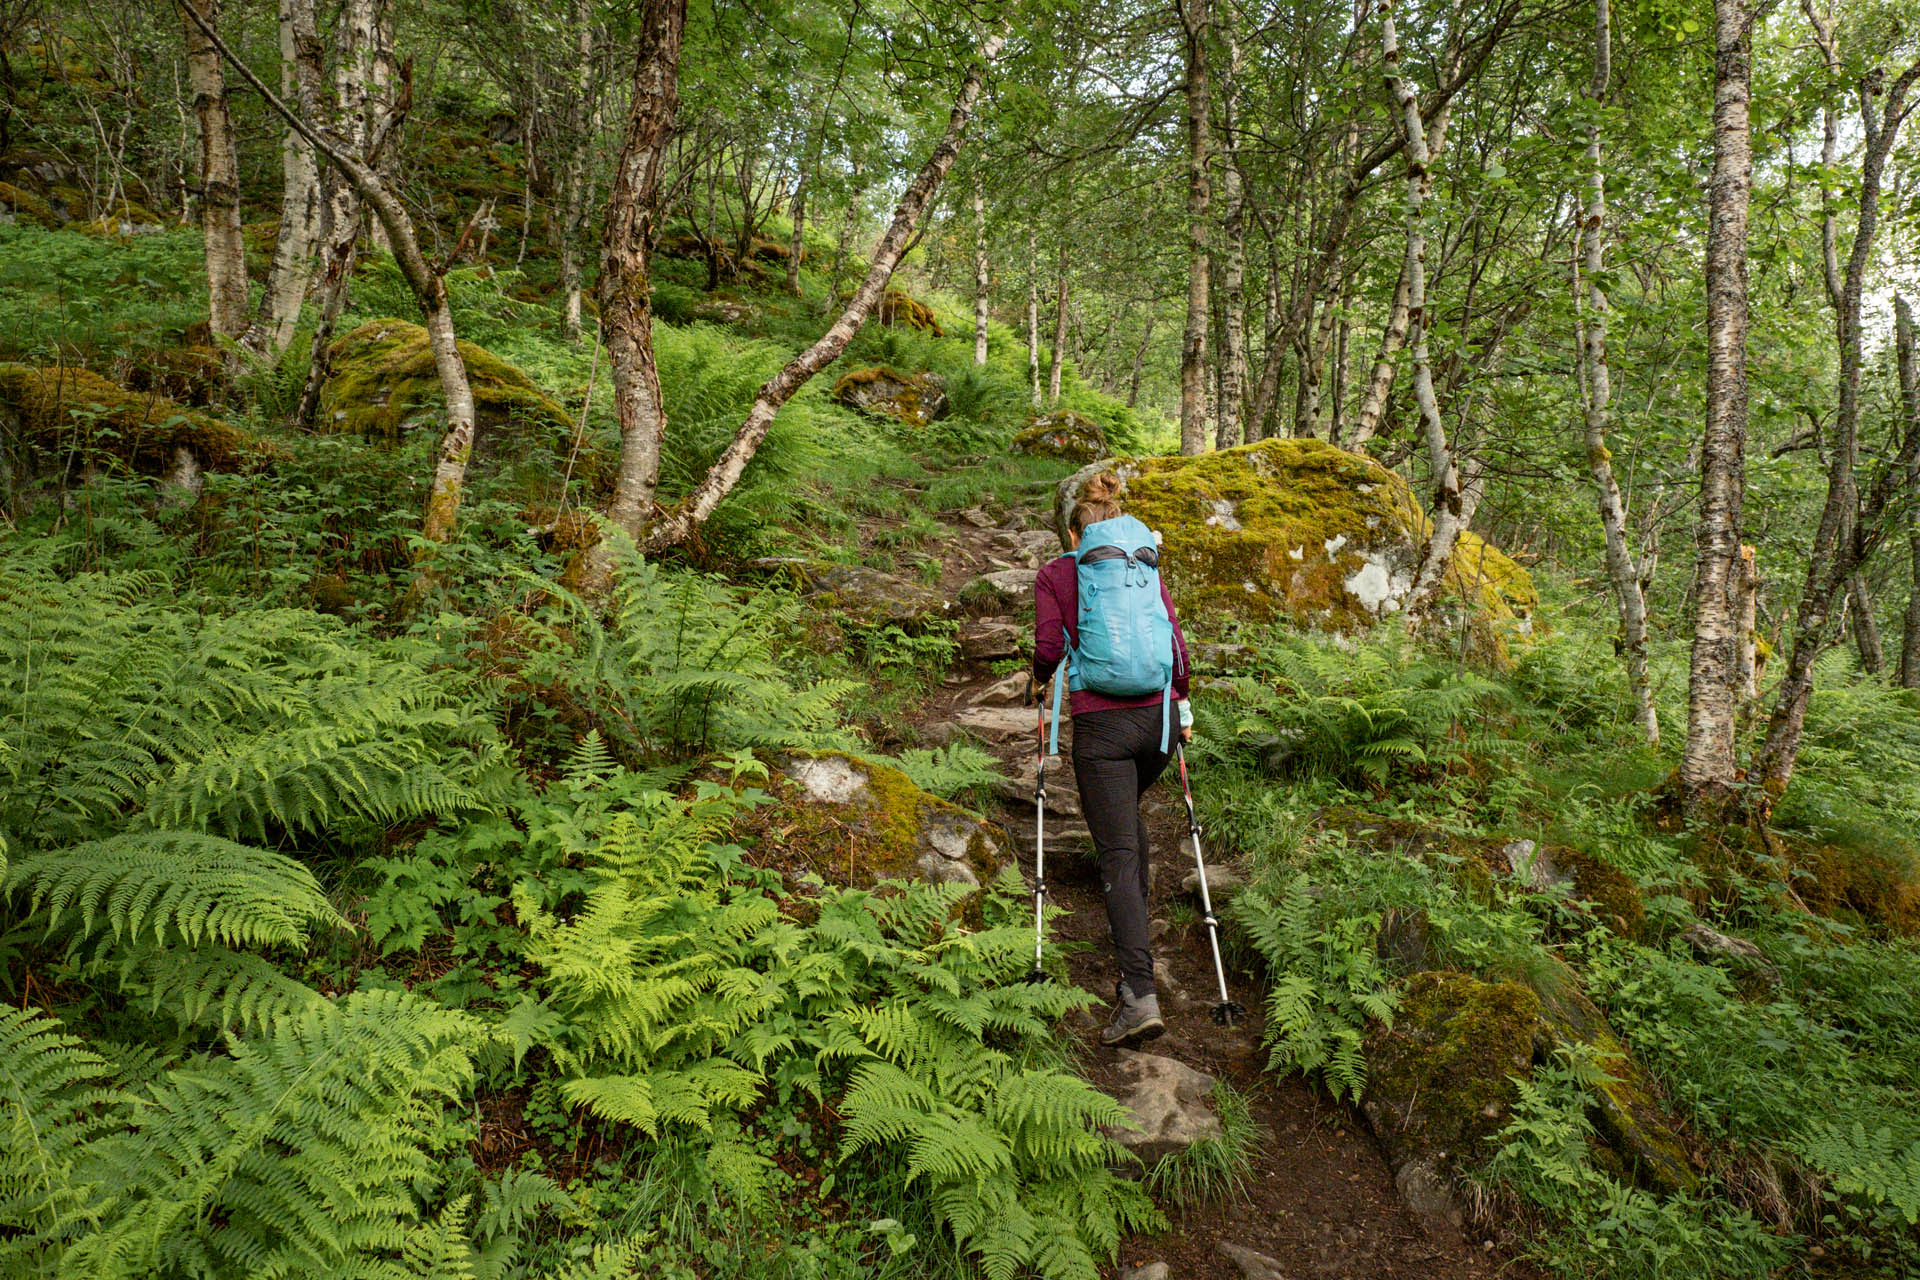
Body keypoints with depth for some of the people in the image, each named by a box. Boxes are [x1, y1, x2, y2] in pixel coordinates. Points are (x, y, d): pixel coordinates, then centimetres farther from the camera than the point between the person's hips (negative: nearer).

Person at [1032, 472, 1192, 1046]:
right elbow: (1175, 645, 5)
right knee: (1127, 812, 31)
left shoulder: (1054, 575, 3)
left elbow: (1049, 647, -6)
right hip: (1156, 715, 4)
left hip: (1100, 723, -4)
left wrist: (1040, 681, 16)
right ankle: (1134, 934, 40)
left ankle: (1140, 994, -13)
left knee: (1118, 854, -4)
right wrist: (1182, 707, 18)